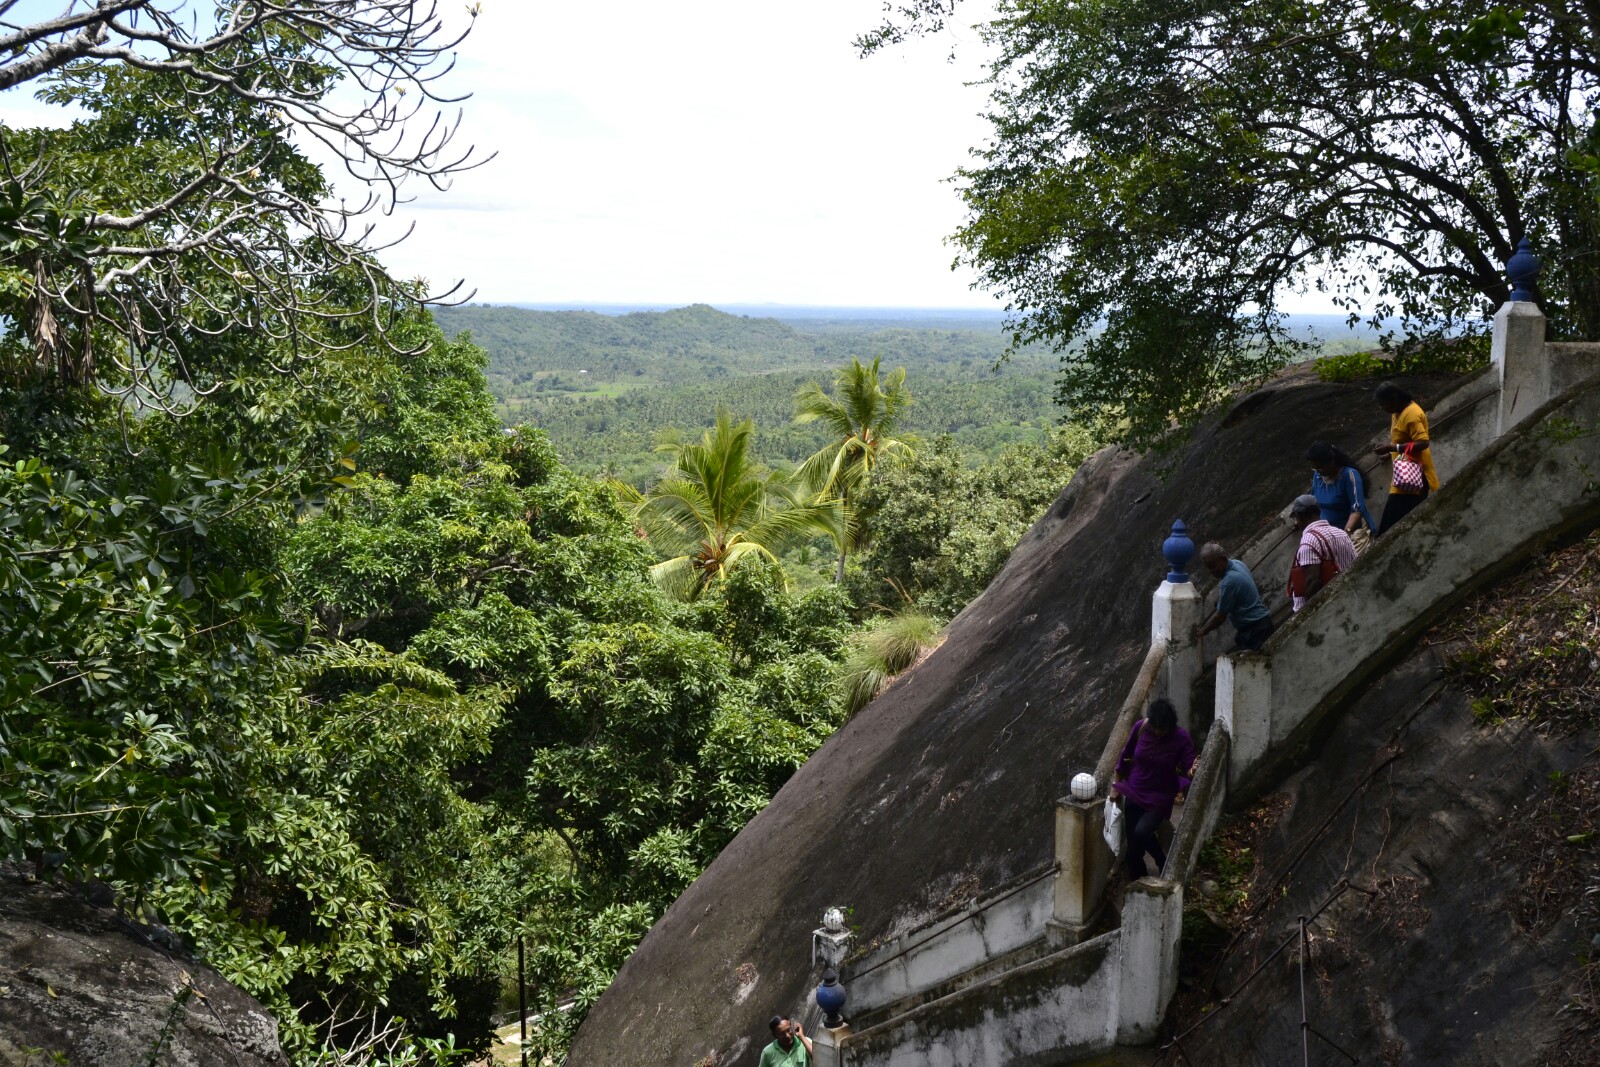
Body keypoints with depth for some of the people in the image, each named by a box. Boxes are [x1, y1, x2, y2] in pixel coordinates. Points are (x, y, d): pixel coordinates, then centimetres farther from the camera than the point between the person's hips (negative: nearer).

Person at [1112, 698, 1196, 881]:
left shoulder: (1182, 738, -18)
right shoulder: (1141, 727, -11)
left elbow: (1188, 767, -17)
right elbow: (1126, 756, 3)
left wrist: (1191, 770, -42)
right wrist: (1117, 785, 10)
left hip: (1160, 797, -3)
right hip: (1134, 792, 3)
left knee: (1141, 832, -24)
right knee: (1135, 837, 5)